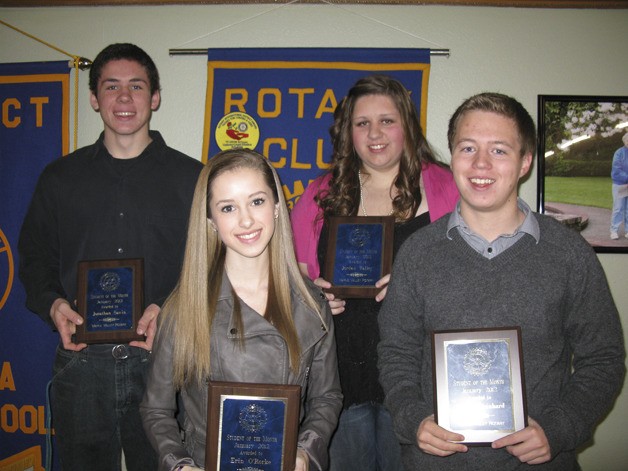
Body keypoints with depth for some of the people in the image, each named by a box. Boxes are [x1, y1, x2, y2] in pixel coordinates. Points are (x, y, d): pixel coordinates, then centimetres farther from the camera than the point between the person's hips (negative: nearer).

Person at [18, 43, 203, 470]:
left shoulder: (192, 177, 4)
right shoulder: (60, 177, 12)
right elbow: (35, 255, 15)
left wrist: (168, 310, -13)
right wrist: (52, 303, -5)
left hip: (160, 359, -2)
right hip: (81, 360, 2)